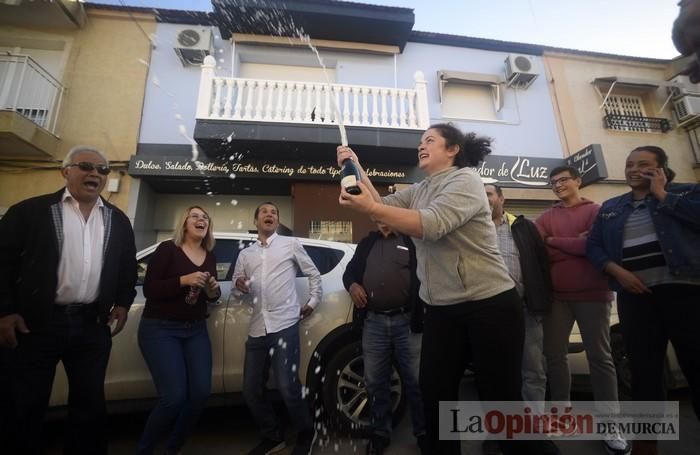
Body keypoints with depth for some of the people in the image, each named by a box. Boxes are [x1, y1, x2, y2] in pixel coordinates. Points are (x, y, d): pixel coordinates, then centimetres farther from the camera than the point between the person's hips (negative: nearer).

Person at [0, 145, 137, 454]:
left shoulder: (118, 221, 9)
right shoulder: (30, 211, -1)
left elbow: (128, 267, 14)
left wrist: (123, 303, 6)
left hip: (92, 325, 3)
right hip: (35, 323, -2)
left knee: (90, 404, 12)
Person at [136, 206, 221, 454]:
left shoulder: (210, 256, 7)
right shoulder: (167, 249, -8)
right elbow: (148, 289, -12)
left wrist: (214, 290, -7)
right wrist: (183, 280, -24)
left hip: (196, 330, 5)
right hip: (160, 329, -5)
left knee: (201, 392, -2)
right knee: (174, 396, -13)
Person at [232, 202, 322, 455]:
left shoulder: (291, 244, 7)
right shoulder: (245, 254, 17)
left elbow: (314, 274, 11)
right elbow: (237, 289, 16)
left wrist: (312, 302, 7)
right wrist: (239, 286, -6)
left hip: (284, 325, -4)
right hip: (257, 329, 5)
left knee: (287, 388, -8)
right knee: (251, 391, 10)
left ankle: (306, 434, 22)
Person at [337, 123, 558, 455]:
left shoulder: (465, 179, -10)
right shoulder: (417, 191, 14)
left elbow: (431, 224, -27)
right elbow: (384, 205, 0)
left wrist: (369, 208, -30)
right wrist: (357, 170, -7)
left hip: (489, 306, -6)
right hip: (440, 310, 7)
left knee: (501, 398, 9)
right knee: (434, 394, 13)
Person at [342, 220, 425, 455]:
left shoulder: (412, 240, 4)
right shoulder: (367, 243, 17)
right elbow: (350, 270, 22)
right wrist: (351, 284, 1)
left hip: (406, 321, -3)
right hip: (373, 323, 3)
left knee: (416, 381, 8)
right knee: (375, 382, 13)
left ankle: (424, 433, 29)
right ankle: (380, 433, 32)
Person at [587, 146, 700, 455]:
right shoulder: (610, 208, 16)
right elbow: (593, 245, 11)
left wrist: (662, 195, -2)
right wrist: (617, 271, -5)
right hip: (634, 294, 2)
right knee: (643, 369, 7)